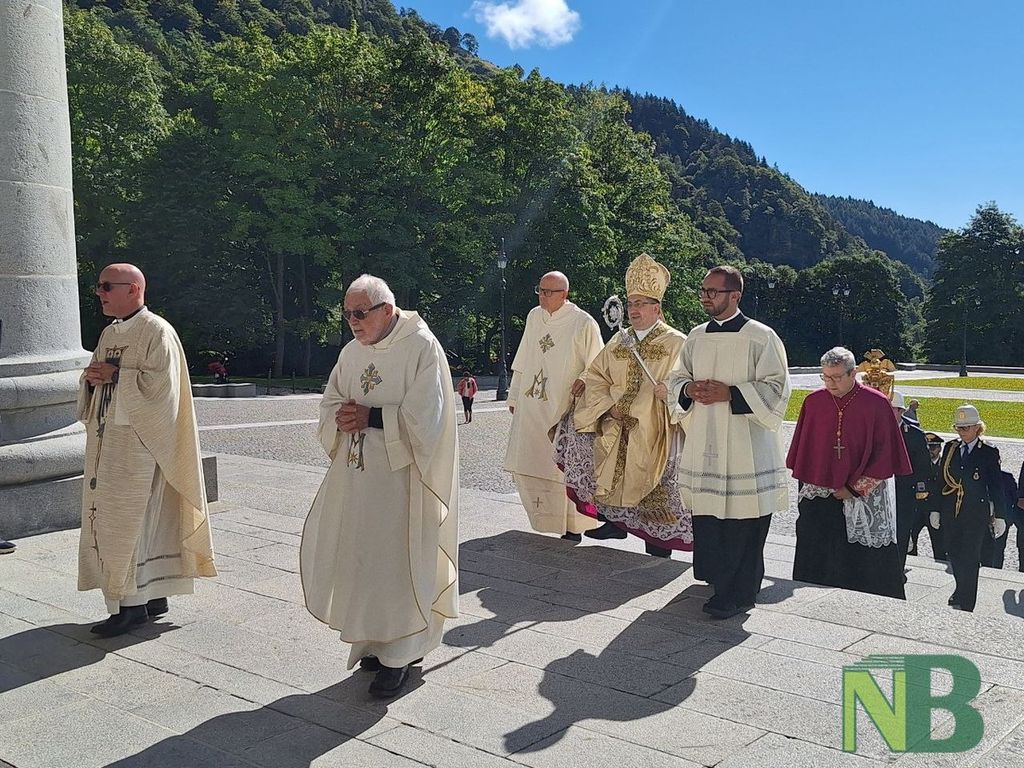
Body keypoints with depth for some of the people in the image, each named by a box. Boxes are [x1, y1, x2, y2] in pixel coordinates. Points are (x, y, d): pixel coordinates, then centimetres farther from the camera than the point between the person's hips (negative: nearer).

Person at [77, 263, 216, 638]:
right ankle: (153, 596, 19)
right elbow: (94, 377, 22)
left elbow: (159, 383, -19)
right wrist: (91, 377, 0)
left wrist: (115, 375, -14)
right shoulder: (109, 333, 16)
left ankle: (131, 605, 3)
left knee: (125, 521, -7)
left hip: (137, 442, -8)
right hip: (106, 439, 9)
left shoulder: (157, 332, -9)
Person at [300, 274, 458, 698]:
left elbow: (424, 416, -17)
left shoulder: (421, 348, -10)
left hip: (402, 477, -6)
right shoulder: (352, 351, 10)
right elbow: (330, 402, 14)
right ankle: (374, 641, 24)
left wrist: (371, 417, -16)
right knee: (358, 556, 7)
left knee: (397, 561, 0)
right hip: (356, 476, 6)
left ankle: (399, 654, 14)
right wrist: (340, 416, -8)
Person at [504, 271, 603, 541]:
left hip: (564, 409, -6)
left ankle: (573, 528, 12)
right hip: (530, 408, 6)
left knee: (566, 469, -1)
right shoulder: (534, 317, 9)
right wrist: (514, 396, 17)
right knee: (525, 468, 8)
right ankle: (544, 520, 23)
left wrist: (584, 380, -22)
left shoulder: (583, 324, -9)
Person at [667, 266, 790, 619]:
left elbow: (776, 387, -8)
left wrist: (730, 394, -17)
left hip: (746, 447, -5)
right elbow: (677, 377, 20)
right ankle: (717, 577, 28)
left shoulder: (761, 337, -5)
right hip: (703, 444, 6)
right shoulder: (696, 337, 12)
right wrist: (689, 389, -3)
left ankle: (738, 593, 6)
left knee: (742, 521, -4)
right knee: (706, 517, 9)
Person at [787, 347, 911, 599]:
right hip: (819, 495, 3)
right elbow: (803, 448, 10)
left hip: (864, 499, -3)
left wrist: (854, 488, -9)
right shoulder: (813, 401, 1)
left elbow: (883, 452, -6)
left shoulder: (876, 403, -8)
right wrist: (806, 485, 7)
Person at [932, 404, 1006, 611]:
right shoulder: (950, 448, 7)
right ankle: (963, 591, 33)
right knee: (954, 555, 11)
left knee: (969, 558, -2)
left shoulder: (989, 452, -3)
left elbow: (996, 486, -2)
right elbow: (941, 480, 11)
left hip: (976, 514, -4)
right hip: (950, 512, 4)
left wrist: (999, 516, -3)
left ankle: (965, 603, 6)